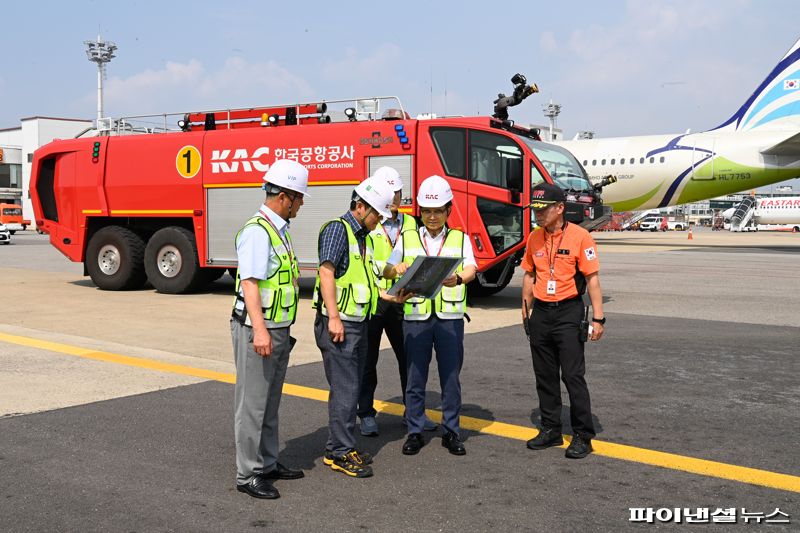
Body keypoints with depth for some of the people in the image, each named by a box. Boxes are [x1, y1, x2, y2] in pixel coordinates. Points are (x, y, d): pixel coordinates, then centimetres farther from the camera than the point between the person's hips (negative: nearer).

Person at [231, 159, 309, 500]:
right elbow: (249, 283, -27)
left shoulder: (280, 230, 13)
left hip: (278, 331, 10)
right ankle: (247, 475, 7)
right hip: (257, 332, -10)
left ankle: (268, 464, 28)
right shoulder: (257, 232, -18)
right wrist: (259, 330, -37)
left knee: (270, 404, 17)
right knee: (252, 405, -1)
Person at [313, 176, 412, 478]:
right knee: (345, 389, -7)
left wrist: (390, 296, 11)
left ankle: (336, 448, 22)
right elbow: (327, 273, -19)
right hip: (339, 323, -10)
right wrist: (333, 317, -24)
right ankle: (342, 453, 1)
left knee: (351, 388, 13)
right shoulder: (338, 229, -11)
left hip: (358, 323, 10)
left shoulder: (362, 236, 18)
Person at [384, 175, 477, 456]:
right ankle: (415, 432, 15)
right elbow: (387, 270, 8)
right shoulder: (407, 239, 11)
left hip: (450, 317, 0)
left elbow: (471, 269, -7)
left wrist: (458, 279, -31)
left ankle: (451, 431, 16)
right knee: (415, 376, 4)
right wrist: (397, 269, -17)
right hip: (416, 317, 1)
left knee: (450, 377, 4)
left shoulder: (460, 239, 8)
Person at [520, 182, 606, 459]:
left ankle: (583, 436, 6)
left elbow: (592, 279, -10)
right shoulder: (534, 238, 6)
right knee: (544, 375, 12)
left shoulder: (580, 236, -11)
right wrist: (526, 310, 14)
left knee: (573, 375, -5)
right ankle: (551, 430, 24)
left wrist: (598, 318, -12)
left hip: (569, 312, -6)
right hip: (541, 312, 6)